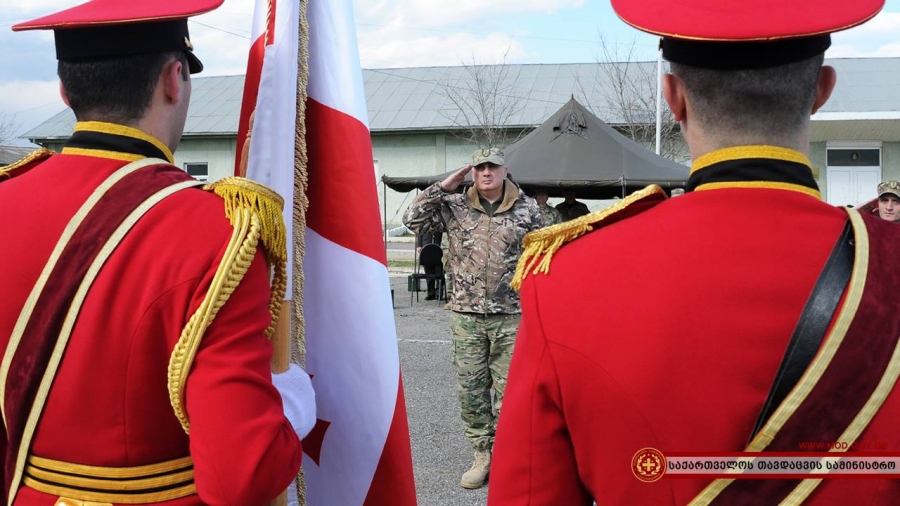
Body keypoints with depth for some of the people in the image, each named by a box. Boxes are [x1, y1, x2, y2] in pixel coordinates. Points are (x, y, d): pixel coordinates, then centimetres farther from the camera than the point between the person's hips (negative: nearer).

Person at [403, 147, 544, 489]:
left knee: (507, 390, 3)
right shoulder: (455, 206, 3)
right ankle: (482, 455, 20)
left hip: (511, 316, -1)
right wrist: (444, 187, -6)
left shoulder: (527, 209, 1)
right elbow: (413, 220, -3)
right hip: (466, 315, 2)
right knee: (470, 389, 7)